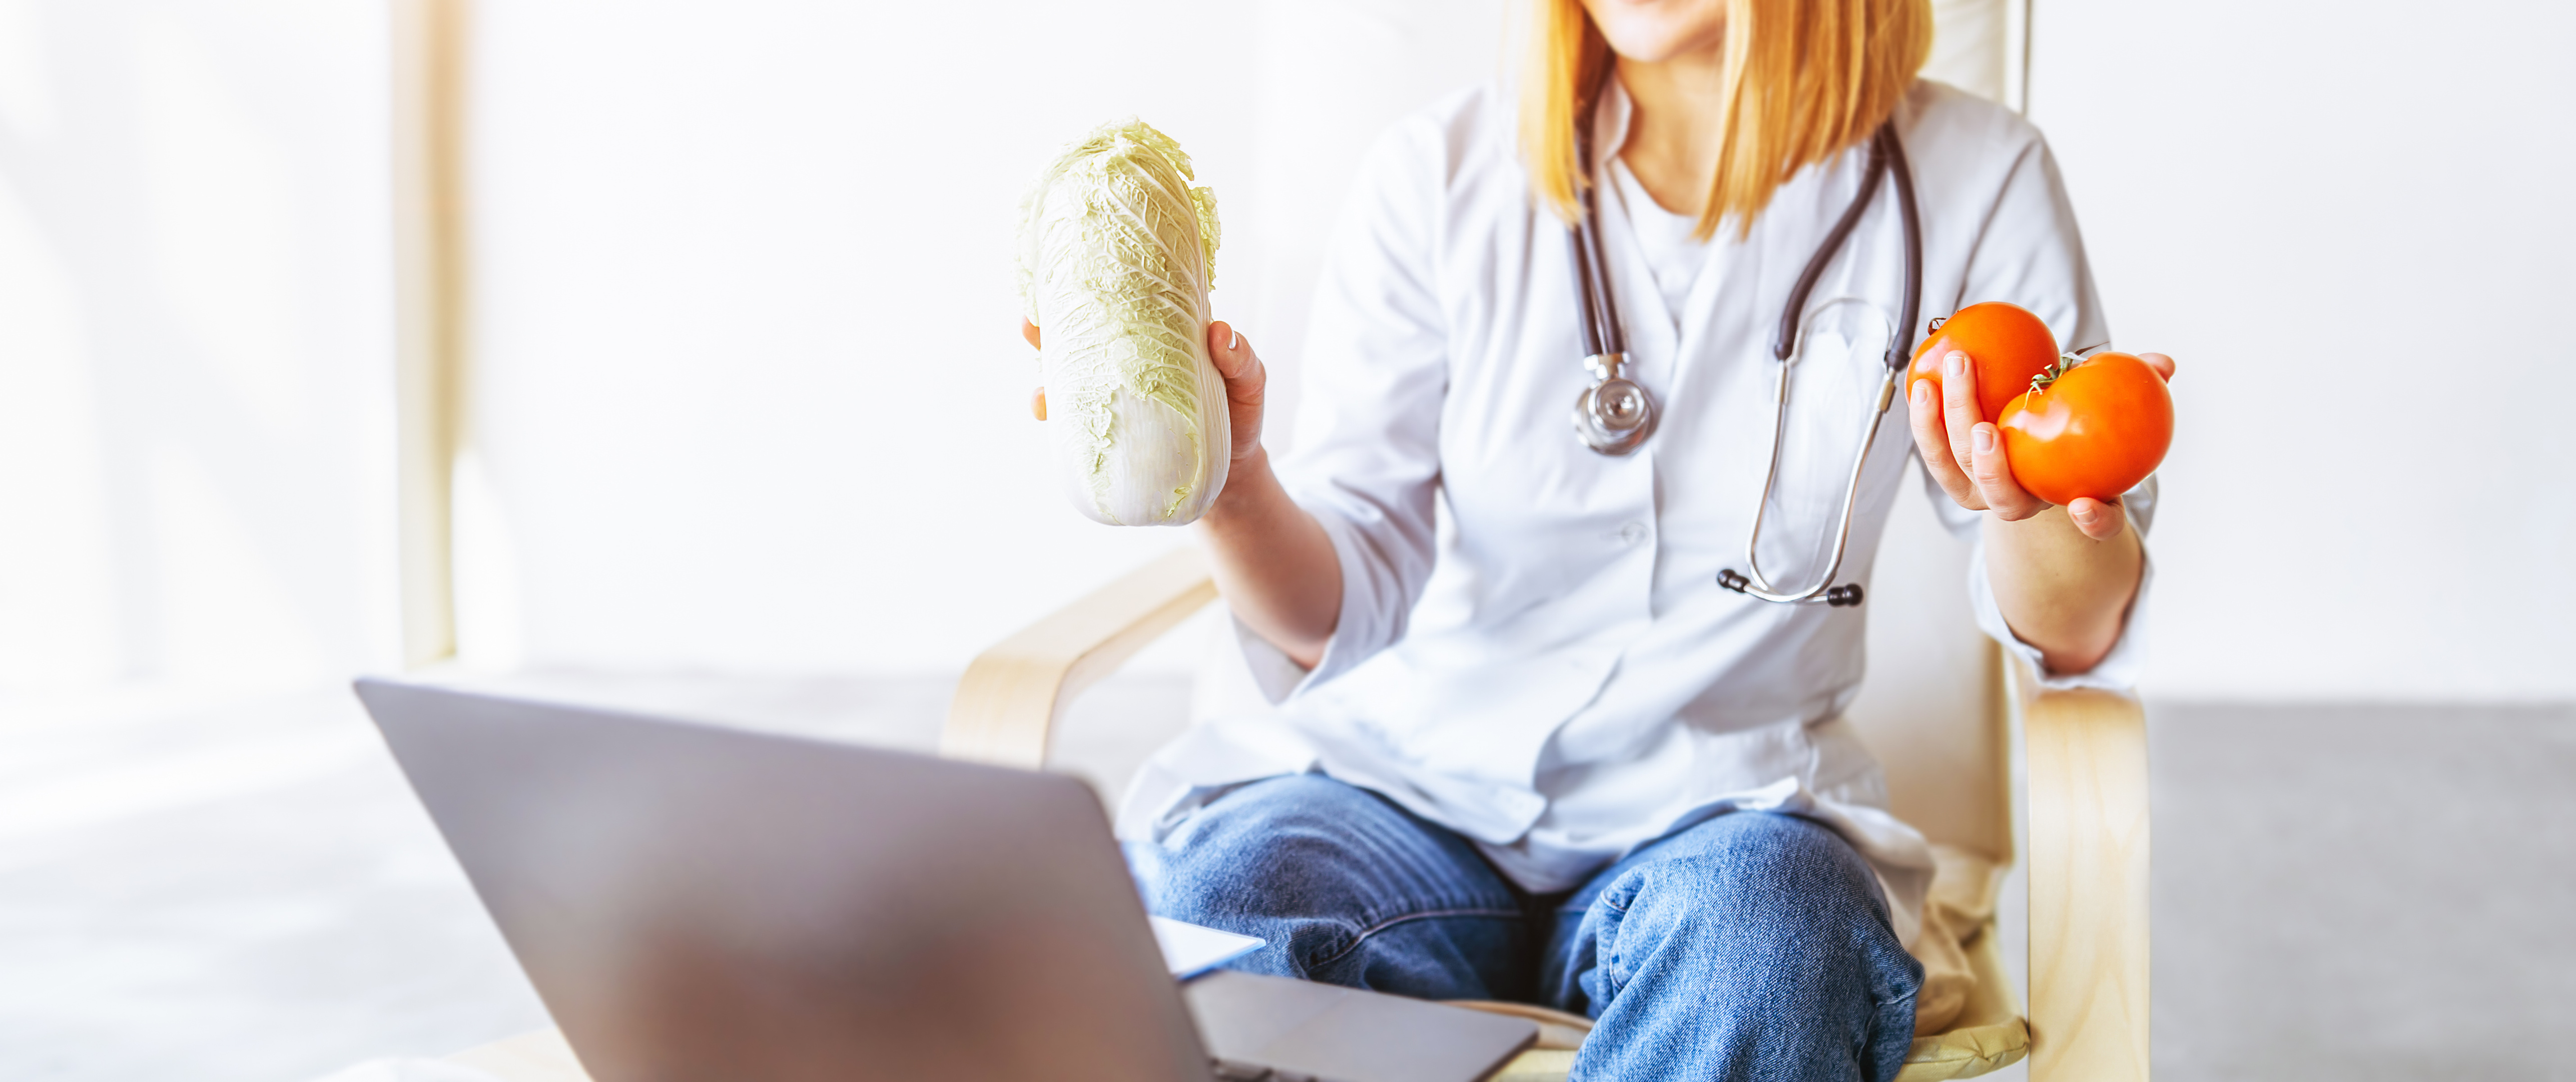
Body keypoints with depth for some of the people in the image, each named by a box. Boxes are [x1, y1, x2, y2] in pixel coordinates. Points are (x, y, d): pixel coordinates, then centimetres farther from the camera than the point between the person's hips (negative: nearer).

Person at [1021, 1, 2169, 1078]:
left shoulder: (1969, 178, -2)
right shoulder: (1442, 172, -1)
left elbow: (2069, 634, 0)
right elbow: (1336, 612, -3)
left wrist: (2036, 509, -24)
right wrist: (1233, 485, -25)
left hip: (1723, 813, 0)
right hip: (1410, 773, 1)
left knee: (1754, 934, -36)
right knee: (1206, 892, -32)